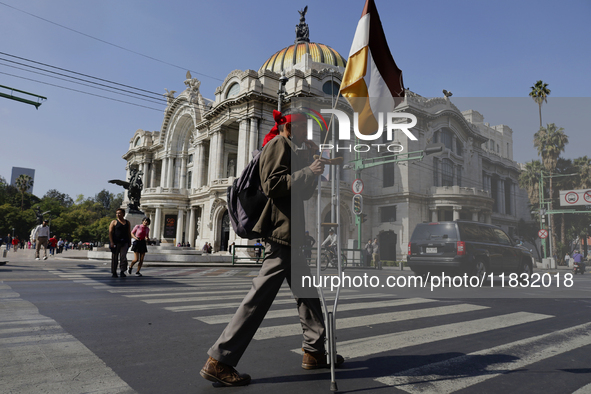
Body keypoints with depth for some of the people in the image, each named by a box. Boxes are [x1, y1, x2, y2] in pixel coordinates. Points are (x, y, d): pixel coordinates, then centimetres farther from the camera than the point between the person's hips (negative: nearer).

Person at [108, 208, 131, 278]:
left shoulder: (127, 222, 13)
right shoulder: (114, 222, 2)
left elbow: (129, 233, 17)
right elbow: (110, 232, -5)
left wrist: (129, 242, 11)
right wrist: (111, 242, -14)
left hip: (124, 242, 2)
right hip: (115, 242, -2)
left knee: (123, 257, -10)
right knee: (114, 258, 4)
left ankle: (122, 271, -9)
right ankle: (114, 272, 15)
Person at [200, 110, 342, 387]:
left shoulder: (288, 148, 25)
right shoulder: (279, 143, -4)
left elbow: (301, 194, 26)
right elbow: (273, 184, -18)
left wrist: (314, 172, 17)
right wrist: (307, 171, -13)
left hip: (289, 232, 11)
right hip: (282, 231, -11)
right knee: (262, 293, -10)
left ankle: (314, 351, 24)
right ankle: (218, 361, -3)